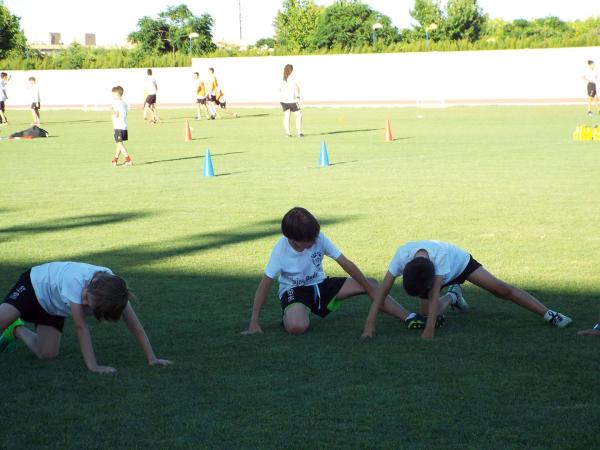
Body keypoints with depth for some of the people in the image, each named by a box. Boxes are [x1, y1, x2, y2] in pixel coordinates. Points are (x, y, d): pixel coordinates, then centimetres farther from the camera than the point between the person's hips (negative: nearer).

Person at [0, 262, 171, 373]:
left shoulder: (114, 288, -31)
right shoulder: (76, 281, -45)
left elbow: (134, 324, -26)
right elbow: (80, 327, -42)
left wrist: (152, 359, -28)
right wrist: (93, 366, -42)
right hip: (35, 283, -5)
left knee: (47, 354, -4)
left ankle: (17, 330, 23)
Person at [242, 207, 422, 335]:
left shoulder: (318, 237, -18)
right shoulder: (281, 250, -24)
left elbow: (345, 263, -13)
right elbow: (265, 284, -19)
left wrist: (370, 289, -13)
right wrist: (254, 322, -21)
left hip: (319, 285, 4)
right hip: (293, 291, -4)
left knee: (371, 283, -10)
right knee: (297, 326, -37)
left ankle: (408, 318, -9)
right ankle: (288, 315, -1)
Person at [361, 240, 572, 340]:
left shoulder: (440, 255, -46)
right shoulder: (402, 255, -39)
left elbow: (433, 293, -47)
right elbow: (383, 289, -37)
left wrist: (429, 329, -51)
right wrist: (370, 323, -43)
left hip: (459, 262, -4)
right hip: (430, 276, 4)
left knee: (501, 289, -16)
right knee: (426, 312, -8)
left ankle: (549, 314, -10)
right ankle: (452, 296, 26)